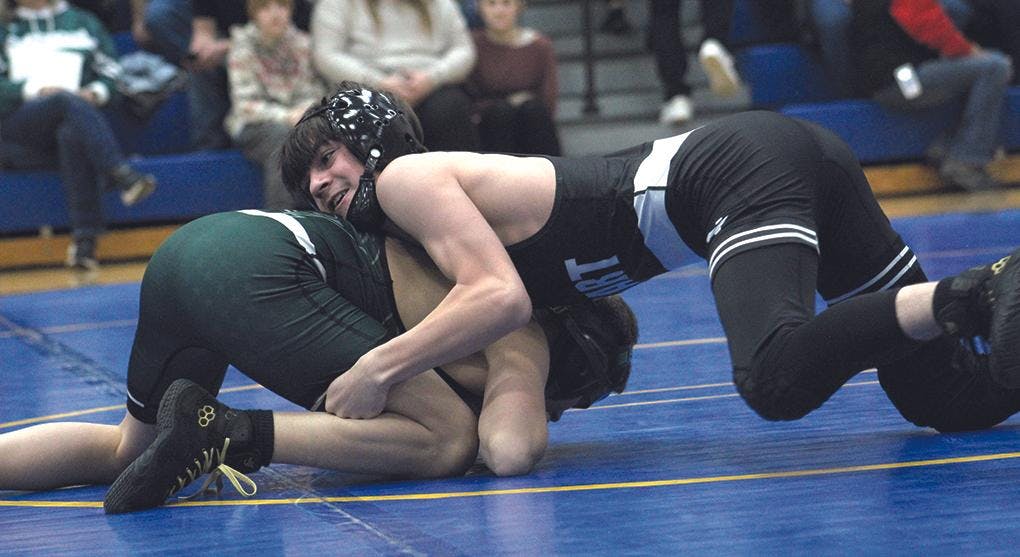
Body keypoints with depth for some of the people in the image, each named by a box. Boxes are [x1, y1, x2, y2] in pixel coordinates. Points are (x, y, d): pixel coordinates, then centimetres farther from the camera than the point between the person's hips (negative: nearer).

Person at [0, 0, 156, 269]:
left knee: (73, 136, -38)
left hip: (75, 121, 1)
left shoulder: (84, 23, 28)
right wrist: (36, 91, -10)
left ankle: (85, 242, -50)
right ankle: (122, 176, -53)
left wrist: (96, 92, -5)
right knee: (69, 102, -35)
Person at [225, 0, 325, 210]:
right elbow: (246, 105, -8)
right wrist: (286, 116, -22)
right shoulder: (243, 48, -2)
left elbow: (313, 92, 9)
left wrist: (307, 110, -15)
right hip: (252, 127, -3)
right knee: (282, 134, -36)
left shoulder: (300, 42, 9)